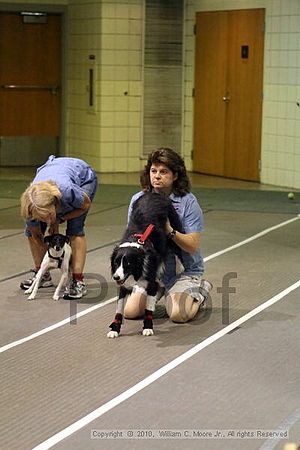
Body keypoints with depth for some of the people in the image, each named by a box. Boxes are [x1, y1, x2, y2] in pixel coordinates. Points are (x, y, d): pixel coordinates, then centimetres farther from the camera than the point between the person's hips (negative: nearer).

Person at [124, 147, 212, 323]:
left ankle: (200, 290, 12)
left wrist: (169, 231, -31)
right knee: (130, 311, -10)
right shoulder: (138, 200, -1)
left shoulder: (188, 202, -12)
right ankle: (160, 292, 22)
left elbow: (193, 246, -16)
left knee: (178, 314, -23)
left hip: (184, 270, -4)